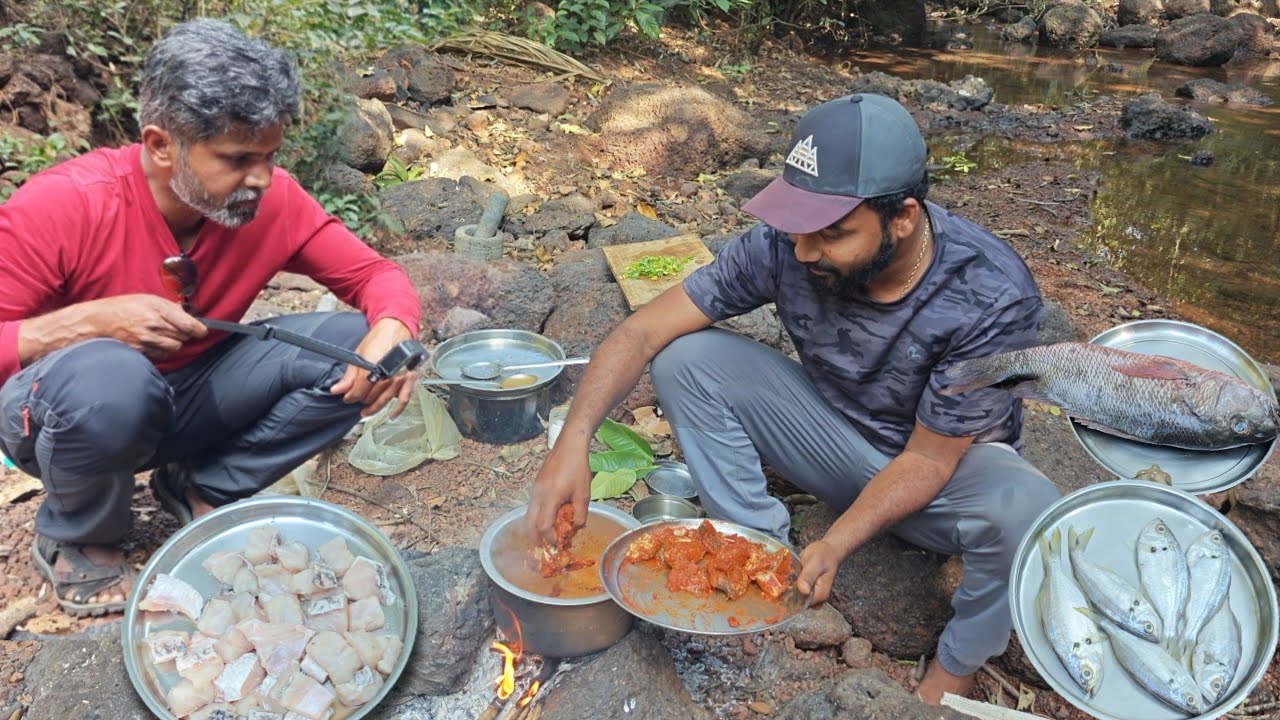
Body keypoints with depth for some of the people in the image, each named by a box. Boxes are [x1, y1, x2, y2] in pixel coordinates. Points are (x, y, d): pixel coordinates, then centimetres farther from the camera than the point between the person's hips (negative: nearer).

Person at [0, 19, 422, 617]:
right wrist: (94, 319, -36)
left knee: (353, 347, -17)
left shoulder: (273, 199, -16)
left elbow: (374, 275, -9)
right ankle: (73, 540, -6)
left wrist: (391, 334, -32)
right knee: (110, 376, -41)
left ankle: (202, 488, 2)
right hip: (62, 410, -3)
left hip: (193, 399, 4)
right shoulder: (59, 208, -26)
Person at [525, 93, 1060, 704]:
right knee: (685, 361, -18)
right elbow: (644, 331, -21)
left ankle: (956, 668, -3)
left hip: (946, 464, -2)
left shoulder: (994, 298, -30)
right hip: (836, 436, 3)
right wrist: (573, 440, -34)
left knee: (1029, 517, -37)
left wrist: (835, 545, -35)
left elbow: (928, 458, -22)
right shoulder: (784, 245, -23)